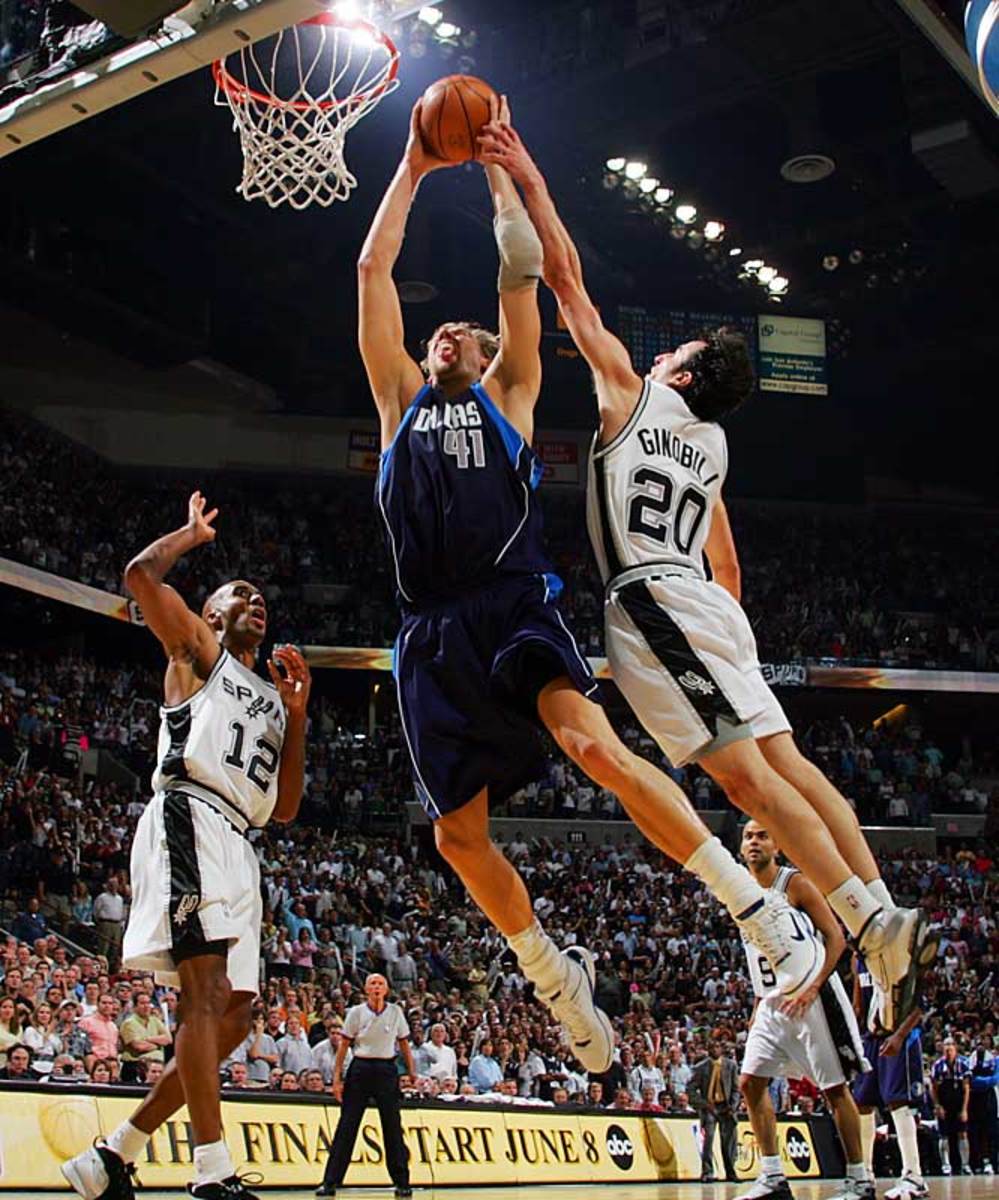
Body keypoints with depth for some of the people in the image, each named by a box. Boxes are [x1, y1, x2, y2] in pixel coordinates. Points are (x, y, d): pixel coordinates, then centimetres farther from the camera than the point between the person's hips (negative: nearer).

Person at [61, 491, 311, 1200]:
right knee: (207, 991, -21)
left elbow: (285, 808, 23)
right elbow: (141, 573, -3)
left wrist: (296, 714, 16)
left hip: (237, 844, 8)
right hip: (189, 817, -8)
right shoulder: (199, 650, 14)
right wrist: (192, 532, 16)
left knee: (234, 1015, 4)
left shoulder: (269, 698, 30)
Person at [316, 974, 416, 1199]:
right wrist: (337, 1078, -4)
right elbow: (343, 1046, 1)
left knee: (393, 1127, 1)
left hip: (386, 1070, 1)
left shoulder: (395, 1012, 3)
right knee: (346, 1127, -1)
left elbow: (404, 1044, 11)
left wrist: (411, 1072, 5)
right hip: (360, 1069, -1)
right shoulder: (356, 1012, 0)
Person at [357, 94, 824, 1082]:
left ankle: (768, 923, -24)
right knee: (457, 831, 0)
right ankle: (559, 983, 20)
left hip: (515, 608, -4)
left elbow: (521, 272, 11)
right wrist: (412, 169, 25)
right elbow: (373, 270, 21)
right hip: (434, 630, 4)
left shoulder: (509, 393, 17)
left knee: (599, 749, -26)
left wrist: (497, 169, 20)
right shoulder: (401, 402, 23)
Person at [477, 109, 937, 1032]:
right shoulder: (712, 443, 23)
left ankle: (873, 922, -20)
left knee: (746, 777, -13)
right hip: (709, 604, 8)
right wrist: (730, 636, 33)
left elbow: (567, 279, 4)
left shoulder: (632, 391, 4)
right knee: (782, 762, 3)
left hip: (652, 601, -8)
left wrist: (528, 181, 8)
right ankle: (888, 922, -3)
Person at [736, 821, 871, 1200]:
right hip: (773, 1004, 7)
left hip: (812, 999, -7)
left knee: (835, 1089, -2)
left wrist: (811, 989, -22)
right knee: (750, 1083, -1)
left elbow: (836, 938, -13)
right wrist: (757, 1008, 15)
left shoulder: (795, 884, -8)